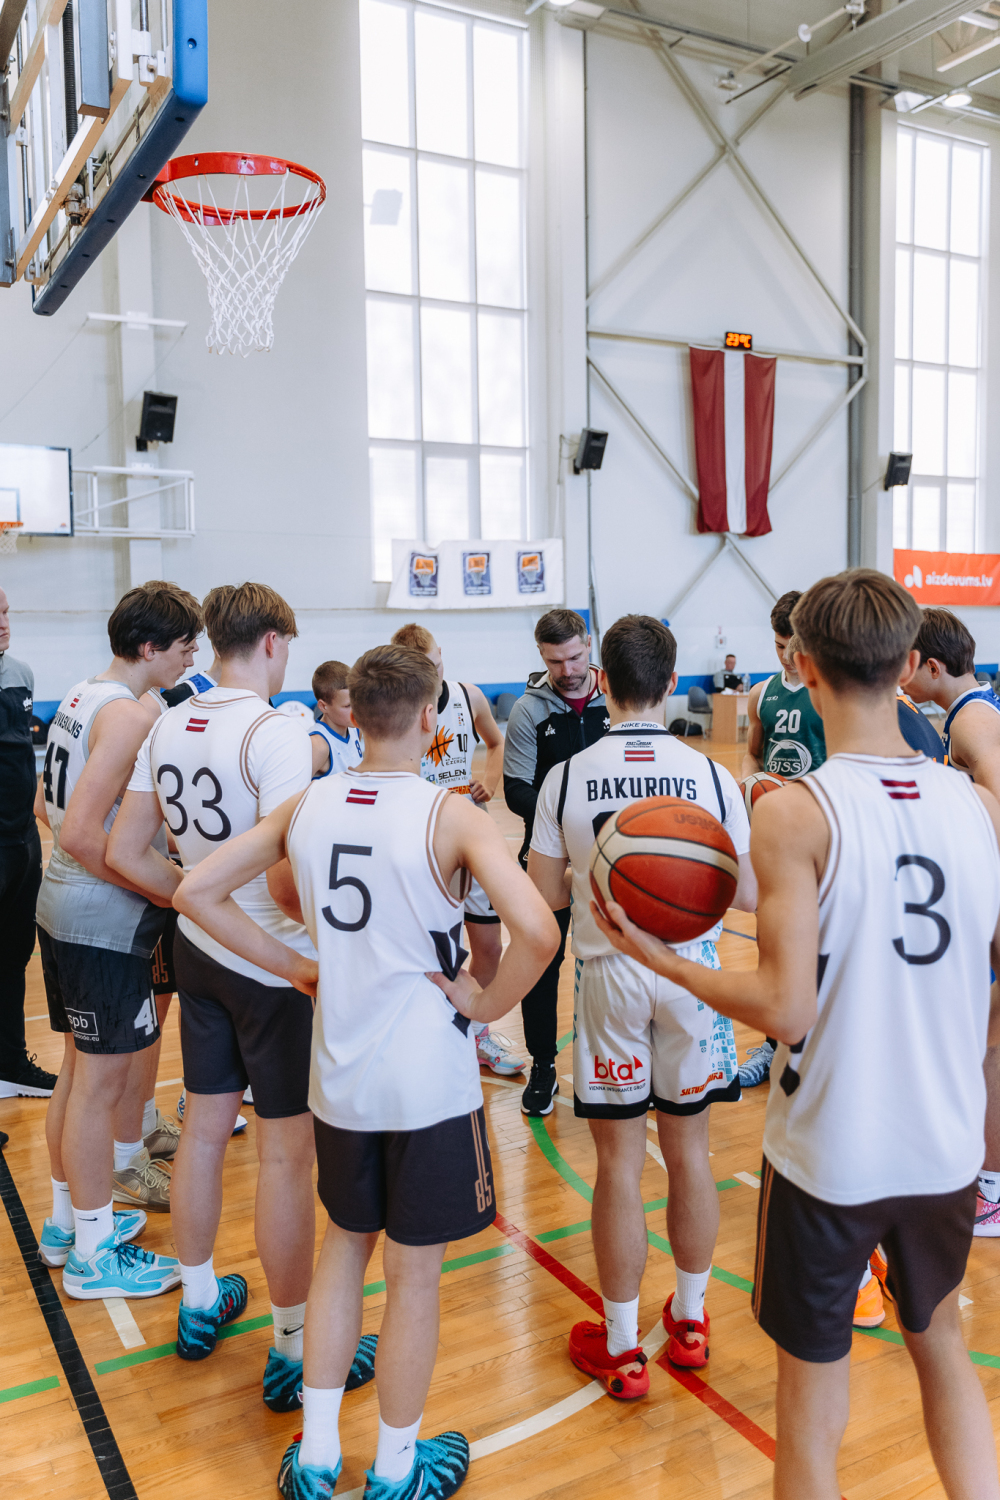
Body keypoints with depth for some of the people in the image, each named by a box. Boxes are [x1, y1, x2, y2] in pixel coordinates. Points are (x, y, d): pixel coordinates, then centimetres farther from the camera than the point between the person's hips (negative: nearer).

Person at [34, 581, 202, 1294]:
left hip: (63, 907, 10)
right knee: (101, 1081, 2)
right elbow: (80, 834, -27)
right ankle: (94, 1254, 17)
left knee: (80, 1068, 20)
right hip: (104, 921, -10)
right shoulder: (133, 712, -20)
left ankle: (68, 1221, 36)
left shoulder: (80, 696, 10)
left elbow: (47, 807, 17)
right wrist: (160, 888, -17)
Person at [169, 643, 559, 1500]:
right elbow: (537, 932, -30)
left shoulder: (308, 805, -3)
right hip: (429, 1082, -4)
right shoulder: (450, 816, -18)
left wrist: (293, 967, 4)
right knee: (416, 1271, 14)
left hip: (338, 1076, 5)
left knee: (346, 1244, 25)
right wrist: (488, 1002, -12)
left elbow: (197, 893, 1)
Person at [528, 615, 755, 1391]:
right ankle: (690, 1321, 35)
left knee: (620, 1161, 10)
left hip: (610, 974, -1)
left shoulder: (567, 778, -10)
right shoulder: (712, 775, -9)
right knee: (690, 1151, 17)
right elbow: (747, 895, -4)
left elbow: (545, 897, -5)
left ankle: (622, 1347, 24)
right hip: (691, 971, 1)